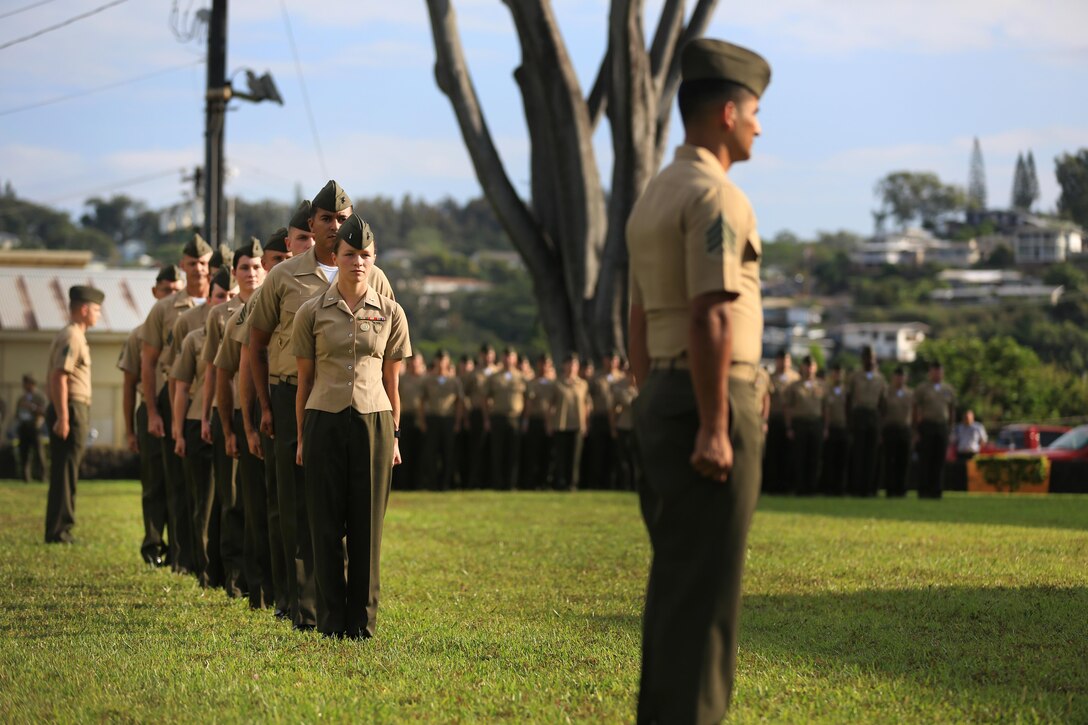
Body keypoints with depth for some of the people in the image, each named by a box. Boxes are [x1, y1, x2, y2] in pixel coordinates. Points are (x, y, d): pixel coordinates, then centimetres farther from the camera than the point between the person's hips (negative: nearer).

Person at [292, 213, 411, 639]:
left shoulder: (390, 314, 6)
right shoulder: (312, 312, 3)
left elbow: (391, 380, 10)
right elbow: (305, 379, 7)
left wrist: (394, 435, 8)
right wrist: (301, 437, 6)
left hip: (373, 423, 1)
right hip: (324, 422, 0)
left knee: (367, 524, 1)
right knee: (327, 524, 0)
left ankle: (363, 620, 8)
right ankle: (332, 620, 7)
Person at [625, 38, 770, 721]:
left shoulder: (654, 199, 16)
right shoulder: (716, 195, -14)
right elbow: (709, 318, -21)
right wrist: (714, 429, -22)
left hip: (662, 403, 10)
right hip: (710, 404, -10)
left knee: (676, 578, 13)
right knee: (707, 582, -6)